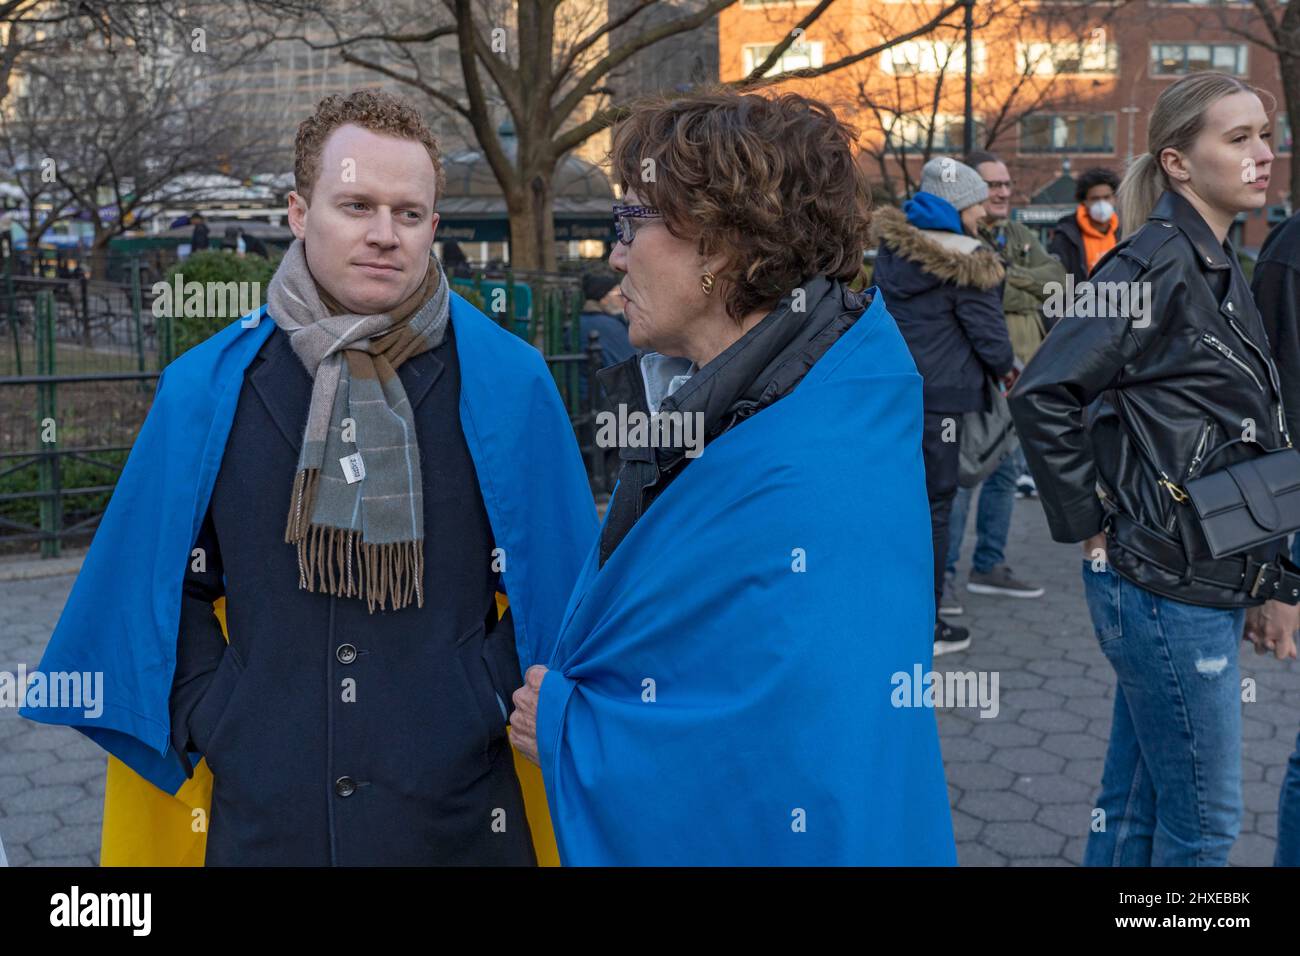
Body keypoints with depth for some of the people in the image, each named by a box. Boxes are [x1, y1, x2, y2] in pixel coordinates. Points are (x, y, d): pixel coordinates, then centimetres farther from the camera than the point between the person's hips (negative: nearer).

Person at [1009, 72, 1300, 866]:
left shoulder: (1222, 269, 13)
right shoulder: (1157, 264, -14)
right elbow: (1042, 396, -21)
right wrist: (1090, 527, -15)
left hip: (1213, 585, 8)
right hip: (1166, 589, -8)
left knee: (1137, 805, 18)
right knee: (1204, 821, 5)